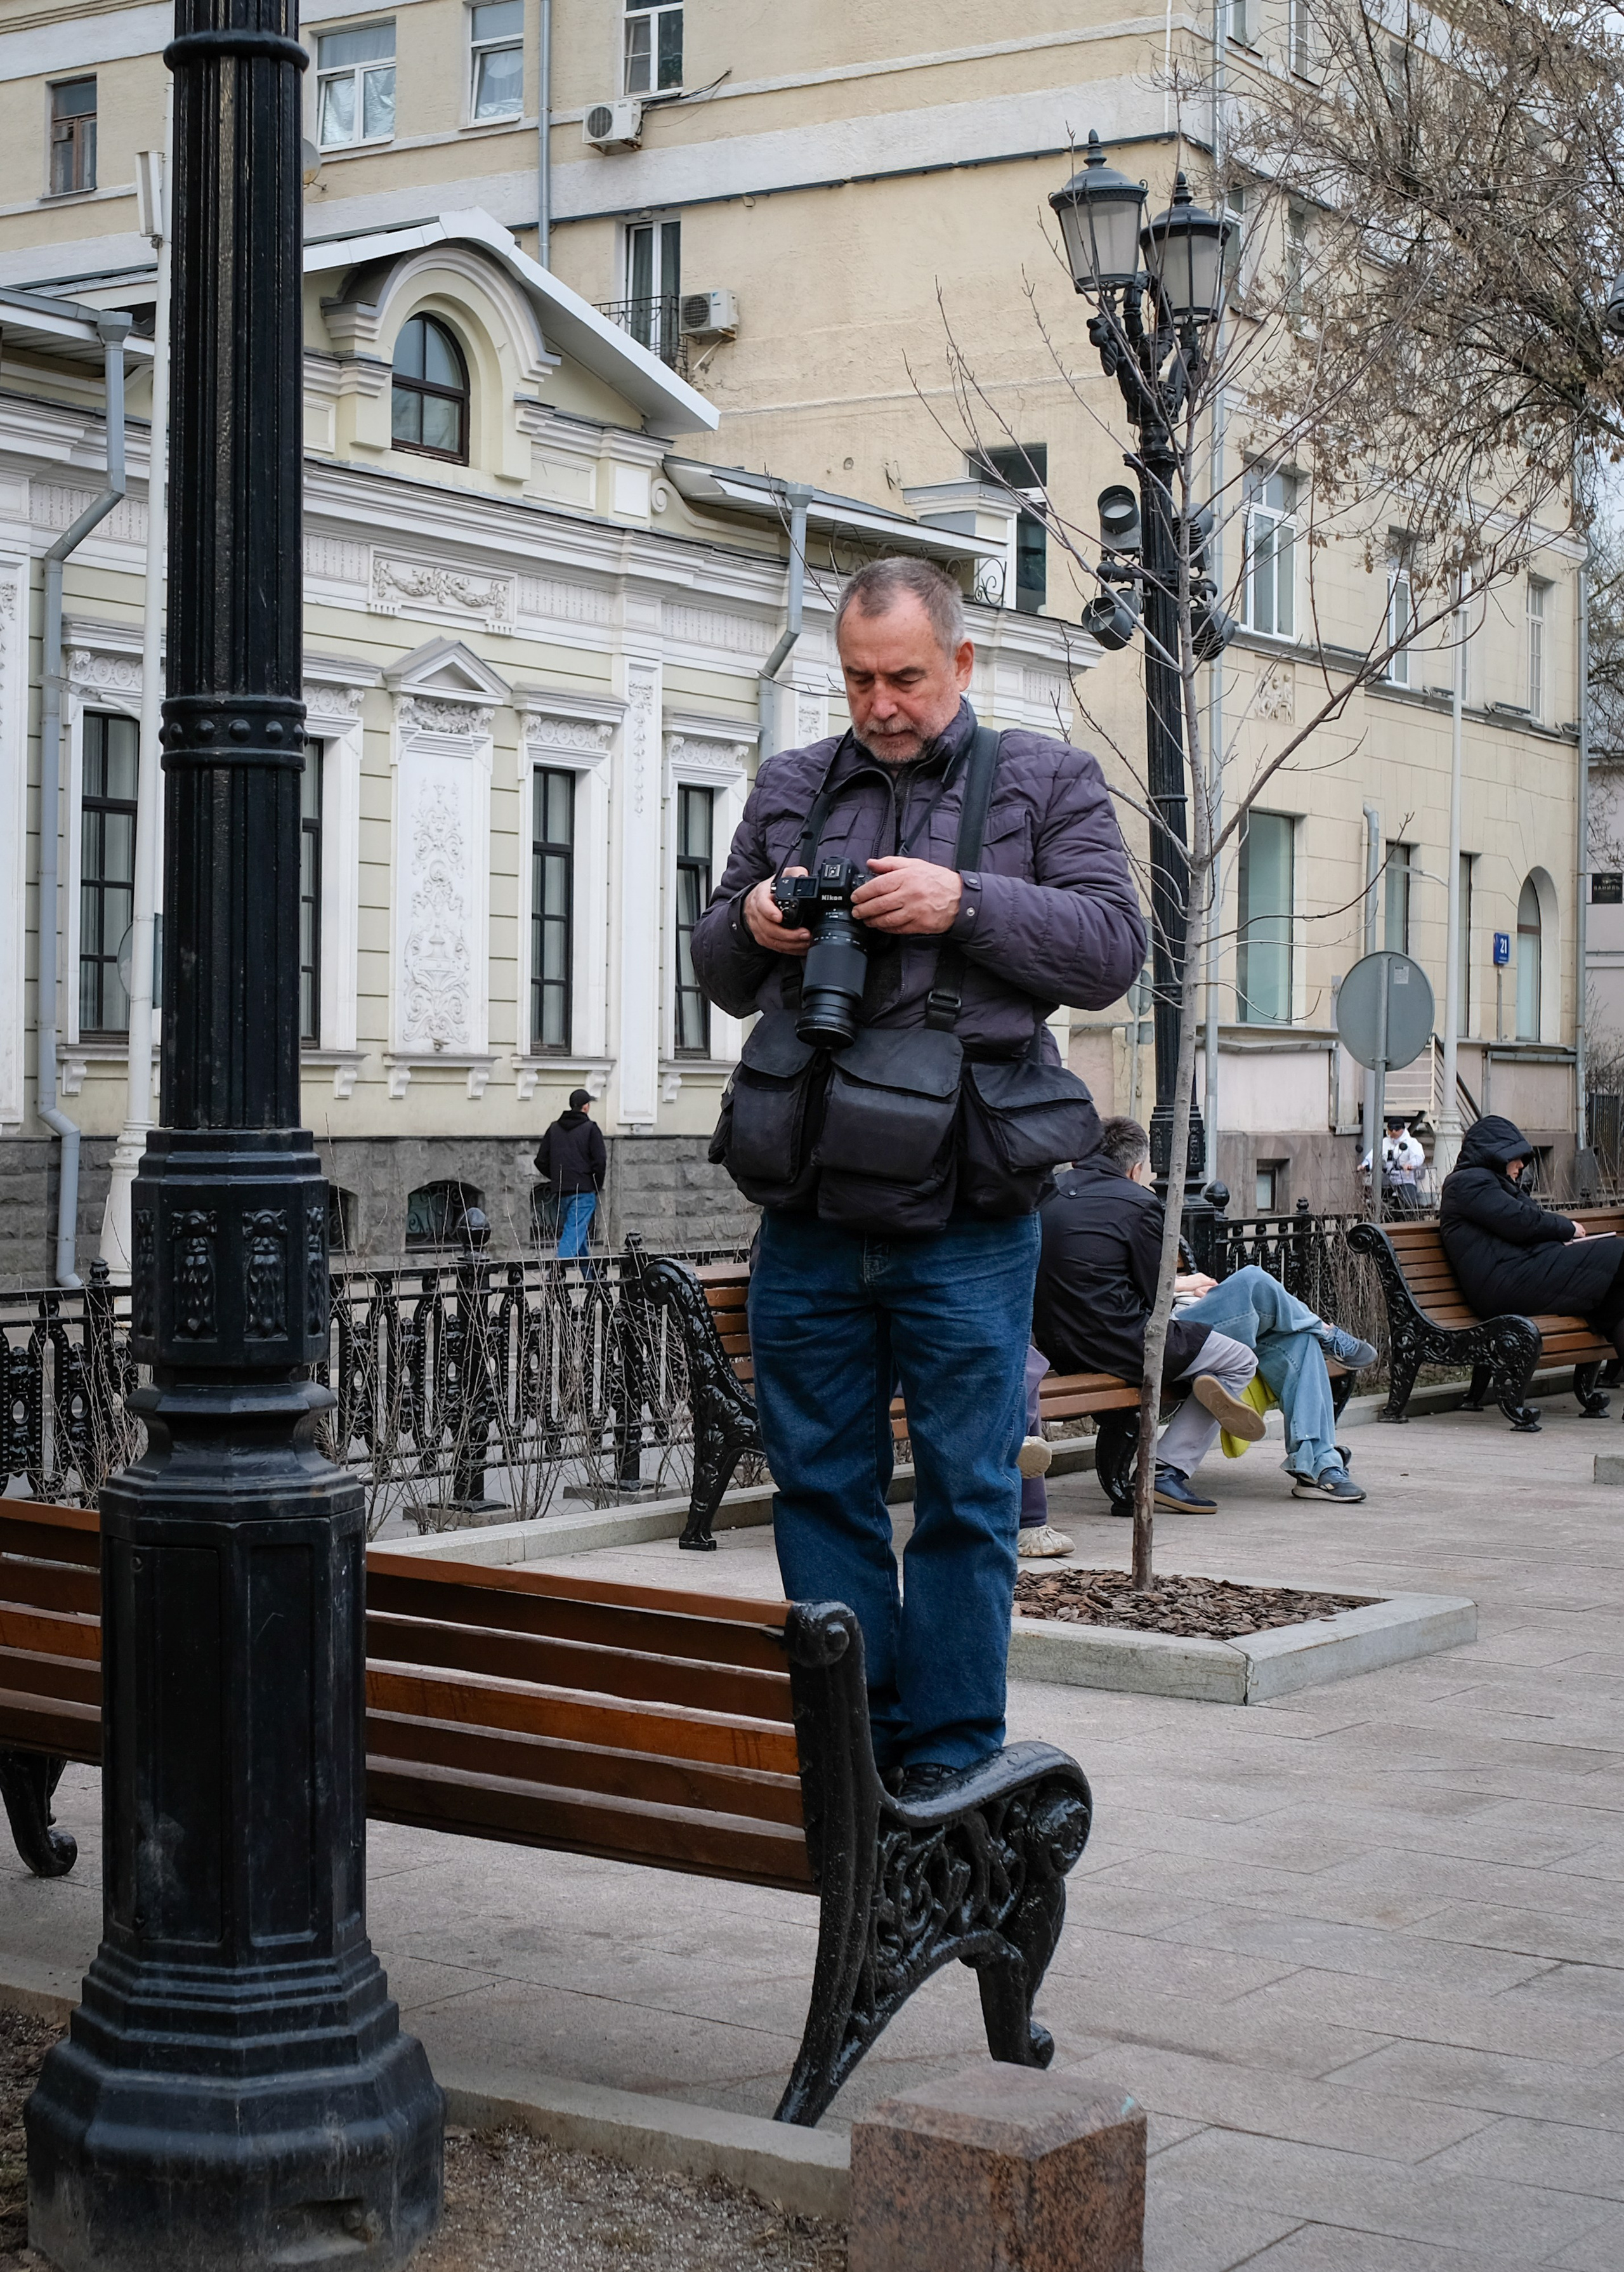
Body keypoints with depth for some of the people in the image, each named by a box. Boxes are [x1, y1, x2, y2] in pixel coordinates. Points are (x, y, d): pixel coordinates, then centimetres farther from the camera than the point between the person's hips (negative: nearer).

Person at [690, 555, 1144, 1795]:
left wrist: (966, 903, -15)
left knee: (966, 1492, 1)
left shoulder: (1048, 781, 8)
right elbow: (720, 977, 22)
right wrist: (749, 924, -1)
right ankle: (859, 1739, 20)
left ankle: (952, 1753, 11)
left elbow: (1112, 947, -2)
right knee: (821, 1482, 8)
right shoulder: (791, 789, 17)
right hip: (810, 1214, 4)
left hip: (962, 1220, -4)